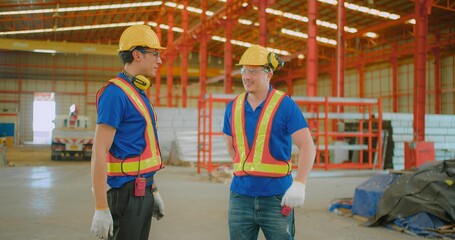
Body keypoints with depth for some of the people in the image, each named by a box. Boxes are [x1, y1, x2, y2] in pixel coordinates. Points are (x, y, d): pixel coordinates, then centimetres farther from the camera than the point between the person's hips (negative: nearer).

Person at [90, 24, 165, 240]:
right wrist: (101, 209, -22)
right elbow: (99, 152, -19)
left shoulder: (139, 94, 15)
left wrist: (154, 191, 22)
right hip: (125, 193, -9)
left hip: (142, 192, 9)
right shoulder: (115, 92, -15)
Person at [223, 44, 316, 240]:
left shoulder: (285, 105, -7)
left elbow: (307, 146, -14)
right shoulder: (233, 107, 6)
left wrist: (299, 184, -25)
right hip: (241, 196, 4)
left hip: (276, 196, -4)